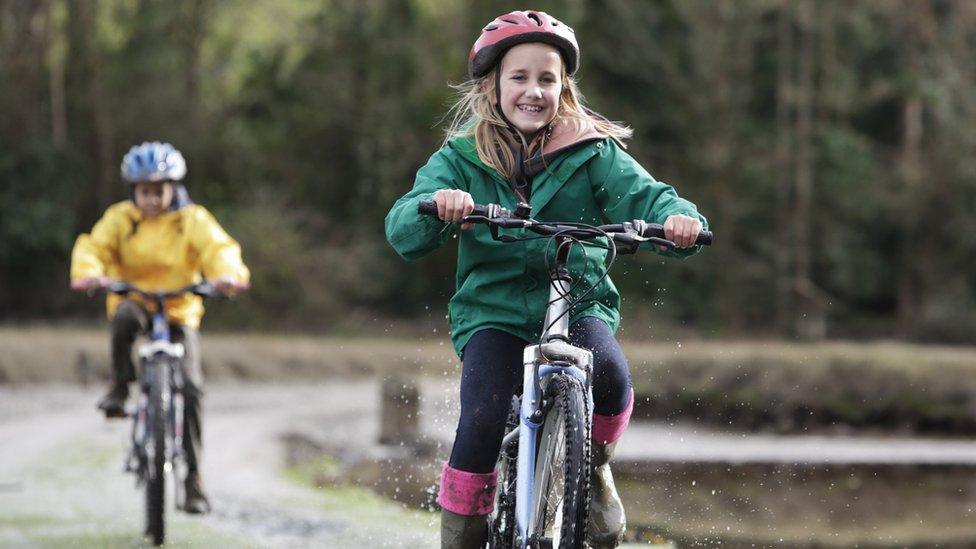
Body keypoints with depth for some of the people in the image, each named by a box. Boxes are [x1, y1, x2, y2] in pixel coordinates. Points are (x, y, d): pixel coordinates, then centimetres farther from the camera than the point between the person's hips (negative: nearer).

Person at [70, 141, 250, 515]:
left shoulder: (193, 220, -3)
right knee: (125, 317, -39)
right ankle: (120, 387, -17)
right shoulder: (120, 218, -2)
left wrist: (229, 273, -41)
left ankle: (193, 479, -7)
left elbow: (218, 248, -18)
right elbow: (94, 246, -14)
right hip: (133, 299, 0)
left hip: (179, 312, 0)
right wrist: (88, 273, -37)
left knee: (191, 387, -14)